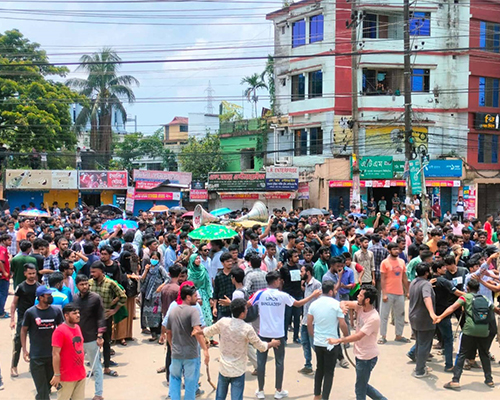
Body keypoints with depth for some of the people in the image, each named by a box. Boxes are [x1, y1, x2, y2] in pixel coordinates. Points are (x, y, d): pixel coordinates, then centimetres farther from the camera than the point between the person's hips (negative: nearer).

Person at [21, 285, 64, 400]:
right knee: (41, 387, -2)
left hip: (53, 354, 3)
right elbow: (24, 330, 3)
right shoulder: (30, 312, -6)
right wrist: (24, 350, -2)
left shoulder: (56, 311, 0)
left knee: (49, 383, 16)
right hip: (36, 356, -3)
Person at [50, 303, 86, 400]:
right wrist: (57, 375, -19)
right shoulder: (60, 331, -15)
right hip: (67, 376, -7)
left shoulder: (77, 327, 9)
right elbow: (55, 354, -17)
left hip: (81, 374, 7)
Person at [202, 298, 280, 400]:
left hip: (223, 369, 3)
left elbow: (207, 332, 8)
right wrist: (272, 343, 13)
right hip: (238, 371, -3)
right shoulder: (247, 328, -19)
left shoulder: (223, 322, -10)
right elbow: (261, 347, -8)